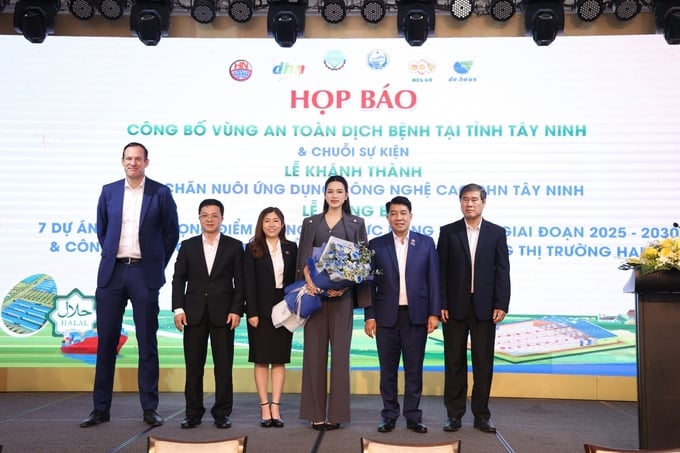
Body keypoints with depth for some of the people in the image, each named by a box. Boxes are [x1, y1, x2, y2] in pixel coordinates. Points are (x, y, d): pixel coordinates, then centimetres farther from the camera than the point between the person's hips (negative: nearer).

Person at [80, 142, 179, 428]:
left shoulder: (160, 193, 0)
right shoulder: (109, 191, 8)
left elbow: (172, 233, 5)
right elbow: (102, 230, 17)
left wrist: (158, 265, 5)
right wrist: (111, 258, 13)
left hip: (144, 274, -3)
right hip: (112, 272, 3)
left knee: (147, 342, 2)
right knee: (106, 341, 6)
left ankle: (149, 408, 11)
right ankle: (101, 408, 16)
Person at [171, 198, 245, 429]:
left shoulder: (234, 246, 5)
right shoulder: (188, 246, 9)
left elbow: (240, 281, 1)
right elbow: (178, 279, 5)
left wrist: (237, 310, -8)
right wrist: (178, 308, -5)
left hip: (223, 313, -1)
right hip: (194, 313, 1)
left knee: (223, 365, 3)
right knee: (193, 366, 5)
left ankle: (222, 413, 13)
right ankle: (193, 413, 16)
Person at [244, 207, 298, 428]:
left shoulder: (291, 248, 8)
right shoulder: (253, 249, 0)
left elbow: (295, 279, 7)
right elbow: (249, 283, -5)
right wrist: (252, 312, -11)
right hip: (261, 310, -2)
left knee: (279, 360, 4)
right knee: (261, 360, 2)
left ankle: (275, 406, 8)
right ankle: (265, 407, 7)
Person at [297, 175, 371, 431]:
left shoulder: (355, 224, 9)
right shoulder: (310, 223, 12)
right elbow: (303, 257, 5)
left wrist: (345, 285, -13)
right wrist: (308, 281, -15)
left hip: (342, 293, -1)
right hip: (315, 291, 1)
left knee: (340, 350, -1)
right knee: (314, 350, 1)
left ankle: (336, 413, 6)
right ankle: (316, 413, 7)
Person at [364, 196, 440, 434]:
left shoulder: (426, 243, 5)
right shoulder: (376, 245, 5)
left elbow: (433, 279, 3)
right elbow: (370, 282, 3)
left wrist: (434, 313, -3)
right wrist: (369, 316, -2)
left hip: (416, 315, 0)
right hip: (386, 316, 0)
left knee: (414, 368, 6)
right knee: (388, 368, 7)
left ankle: (413, 416, 16)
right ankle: (389, 415, 18)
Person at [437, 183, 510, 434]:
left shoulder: (497, 233, 4)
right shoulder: (448, 232, 4)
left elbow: (502, 271, 1)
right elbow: (441, 270, 1)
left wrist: (501, 305, -7)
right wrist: (440, 304, -6)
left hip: (485, 307, 0)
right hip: (454, 307, 0)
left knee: (483, 362, 5)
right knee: (454, 361, 6)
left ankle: (481, 415, 16)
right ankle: (454, 414, 15)